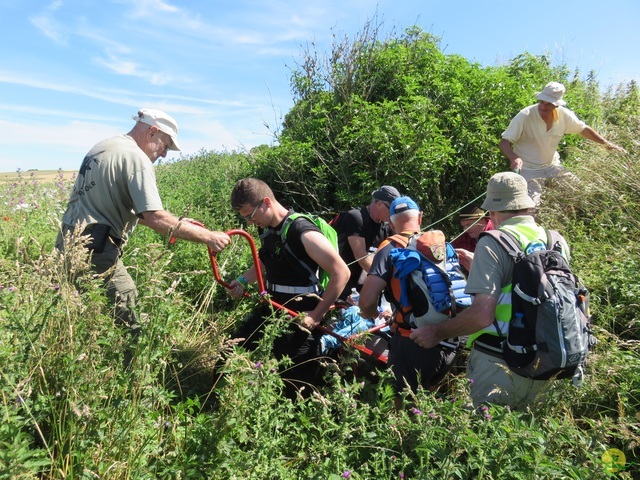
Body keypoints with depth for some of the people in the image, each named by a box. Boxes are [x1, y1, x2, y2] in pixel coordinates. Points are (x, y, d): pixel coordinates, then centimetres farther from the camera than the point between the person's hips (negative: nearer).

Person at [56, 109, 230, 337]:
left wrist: (170, 225, 15)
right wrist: (208, 237, -19)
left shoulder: (101, 147, 15)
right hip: (95, 249, -10)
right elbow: (154, 217, -23)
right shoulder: (136, 158, -13)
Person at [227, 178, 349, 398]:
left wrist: (316, 316, -20)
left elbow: (341, 273, -23)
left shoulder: (303, 233, -22)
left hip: (299, 318, -8)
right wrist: (243, 280, 8)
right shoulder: (266, 229, 3)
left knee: (296, 385, 5)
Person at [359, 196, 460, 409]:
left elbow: (367, 301, -17)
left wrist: (371, 313, 7)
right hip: (449, 342, 5)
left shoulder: (391, 248, -7)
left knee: (403, 403, 15)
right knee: (429, 400, 28)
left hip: (412, 342, -5)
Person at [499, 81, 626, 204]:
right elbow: (504, 143, -24)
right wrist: (514, 158, -42)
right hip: (528, 170, -5)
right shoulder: (525, 116, -21)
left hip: (552, 166, 6)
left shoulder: (564, 115, -6)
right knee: (533, 206, -18)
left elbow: (583, 129, 13)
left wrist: (607, 143, 9)